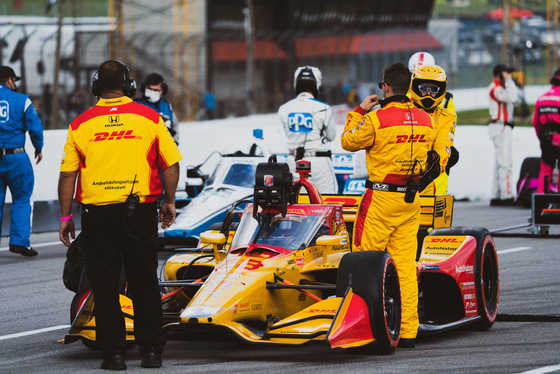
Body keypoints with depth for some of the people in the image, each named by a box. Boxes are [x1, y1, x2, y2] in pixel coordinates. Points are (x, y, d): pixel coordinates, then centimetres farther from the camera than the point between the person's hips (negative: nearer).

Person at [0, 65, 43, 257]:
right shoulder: (21, 101, -3)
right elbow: (35, 127, -3)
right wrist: (38, 149, 13)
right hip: (15, 158, -2)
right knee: (21, 199, 7)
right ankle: (19, 240, -2)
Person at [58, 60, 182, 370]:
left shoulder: (81, 124, -1)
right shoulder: (149, 118, 0)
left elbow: (68, 175, -2)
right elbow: (171, 164, 1)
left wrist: (65, 217, 5)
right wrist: (169, 202, 14)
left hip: (97, 213, -1)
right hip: (140, 210, 1)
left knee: (104, 286, 6)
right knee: (144, 283, 11)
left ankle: (113, 353, 5)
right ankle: (150, 350, 12)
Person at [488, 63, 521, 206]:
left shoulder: (501, 88, 20)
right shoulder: (495, 88, -13)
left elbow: (516, 100, 19)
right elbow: (511, 98, -28)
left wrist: (510, 82, 11)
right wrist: (509, 81, -16)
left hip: (503, 127, 11)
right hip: (500, 127, -11)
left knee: (499, 162, 11)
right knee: (505, 162, -13)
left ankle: (496, 197, 12)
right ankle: (506, 195, -16)